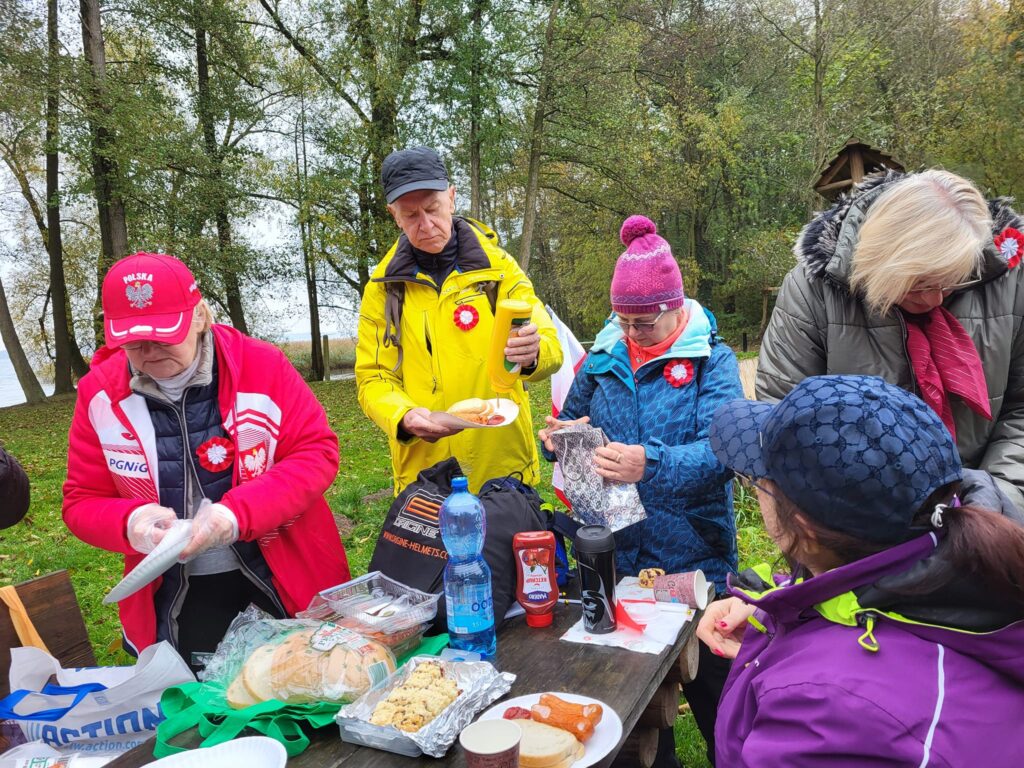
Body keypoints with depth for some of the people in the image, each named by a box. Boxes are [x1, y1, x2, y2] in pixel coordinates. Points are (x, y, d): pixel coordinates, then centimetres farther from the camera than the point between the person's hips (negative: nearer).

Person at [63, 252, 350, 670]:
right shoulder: (99, 394, -5)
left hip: (284, 576, -1)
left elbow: (318, 452, -14)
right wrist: (132, 523, -23)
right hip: (173, 599, 2)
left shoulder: (261, 364, -13)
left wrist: (238, 513, -27)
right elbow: (83, 502, 1)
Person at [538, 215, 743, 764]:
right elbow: (571, 423, 11)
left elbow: (721, 450, -23)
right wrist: (562, 438, -13)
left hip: (691, 556, -3)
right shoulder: (603, 358, 2)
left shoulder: (710, 360, -9)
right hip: (614, 553, 4)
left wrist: (650, 465, -40)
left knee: (707, 679, 14)